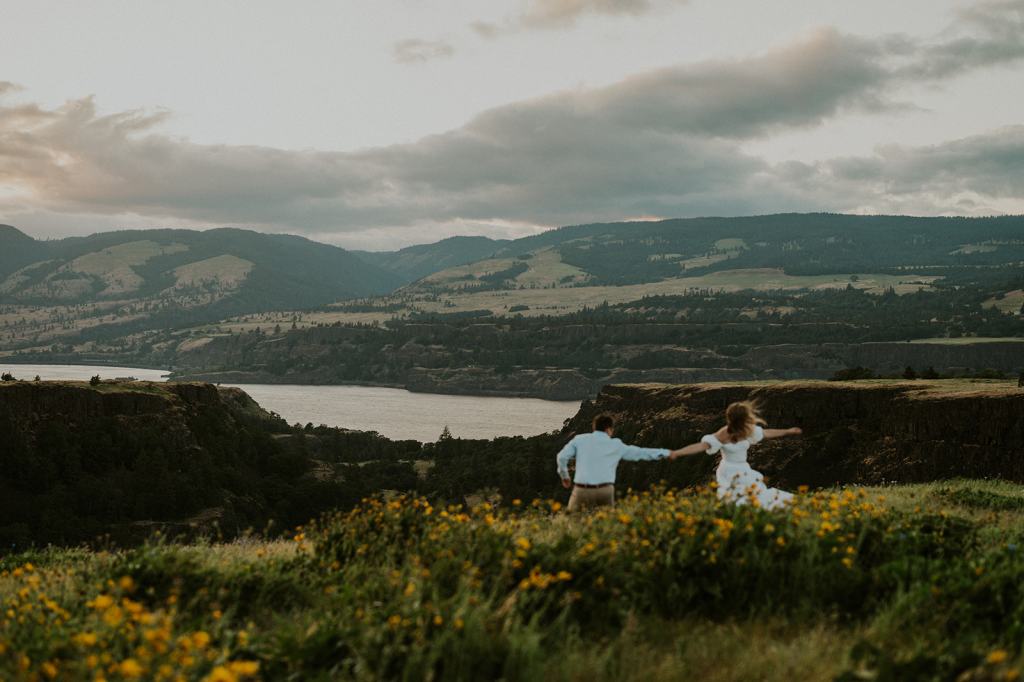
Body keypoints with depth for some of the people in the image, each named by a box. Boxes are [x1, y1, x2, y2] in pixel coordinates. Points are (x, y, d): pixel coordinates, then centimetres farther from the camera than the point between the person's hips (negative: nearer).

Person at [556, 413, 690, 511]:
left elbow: (562, 457, 1)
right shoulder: (616, 445, 13)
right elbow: (641, 453, 23)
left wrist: (564, 476, 20)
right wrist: (667, 453, 36)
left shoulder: (580, 439, 10)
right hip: (605, 491, 1)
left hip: (581, 489, -1)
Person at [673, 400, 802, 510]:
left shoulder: (748, 431, 1)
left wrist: (788, 431, 30)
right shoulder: (724, 435, -19)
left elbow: (766, 433, 19)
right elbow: (700, 446, -27)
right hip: (730, 474, -7)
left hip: (745, 472, 7)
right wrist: (675, 453, -38)